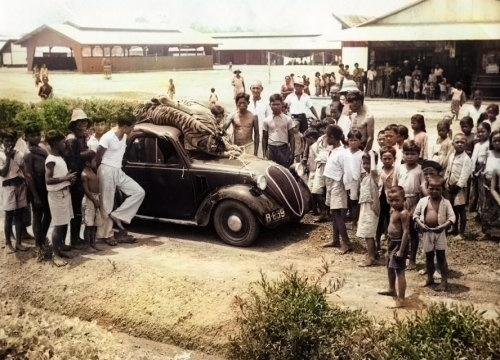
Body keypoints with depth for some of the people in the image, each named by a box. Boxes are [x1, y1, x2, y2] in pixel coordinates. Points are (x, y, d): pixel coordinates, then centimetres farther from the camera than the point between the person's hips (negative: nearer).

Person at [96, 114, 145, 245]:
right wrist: (98, 172, 3)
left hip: (119, 172, 8)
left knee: (139, 192, -2)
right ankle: (107, 234, 10)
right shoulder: (107, 138, -16)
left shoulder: (125, 137, 8)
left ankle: (117, 216, 0)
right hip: (107, 171, -8)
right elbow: (98, 157, -8)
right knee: (107, 204, 0)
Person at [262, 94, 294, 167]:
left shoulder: (287, 119, 1)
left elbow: (291, 137, 3)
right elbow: (264, 138, 10)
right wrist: (264, 153, 5)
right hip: (271, 149, 1)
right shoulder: (266, 120, 5)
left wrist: (292, 152, -3)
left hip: (284, 148, -1)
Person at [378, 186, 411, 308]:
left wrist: (401, 250, -26)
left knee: (399, 270, -8)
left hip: (400, 243, -11)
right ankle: (392, 290, 45)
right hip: (393, 242, 11)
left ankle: (401, 299, -4)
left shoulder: (403, 213, -21)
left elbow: (406, 232, -24)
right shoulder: (393, 210, 7)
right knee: (390, 267, 25)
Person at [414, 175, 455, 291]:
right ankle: (430, 278, 26)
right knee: (428, 256, 13)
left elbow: (452, 217, -5)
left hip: (439, 232, -2)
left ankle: (444, 280, 7)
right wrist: (420, 224, -10)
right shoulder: (423, 201, 2)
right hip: (426, 232, 2)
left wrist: (444, 226, -19)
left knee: (441, 256, 0)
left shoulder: (445, 203, -3)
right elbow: (416, 214, 6)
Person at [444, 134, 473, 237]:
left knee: (461, 210, 1)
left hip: (460, 189, -7)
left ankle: (462, 231, 11)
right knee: (453, 209, 18)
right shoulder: (451, 156, 6)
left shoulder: (466, 159, -17)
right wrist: (447, 183, 5)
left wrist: (457, 186, -18)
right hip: (450, 188, 7)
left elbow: (464, 175, -20)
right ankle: (455, 229, 32)